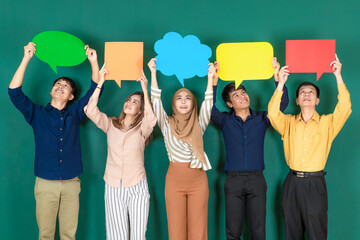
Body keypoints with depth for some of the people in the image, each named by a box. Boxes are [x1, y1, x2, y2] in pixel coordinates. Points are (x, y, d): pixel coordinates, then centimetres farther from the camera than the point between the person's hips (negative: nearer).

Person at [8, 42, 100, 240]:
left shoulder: (75, 113, 11)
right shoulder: (37, 113, 8)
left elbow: (95, 90, 7)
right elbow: (14, 92, -4)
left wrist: (93, 62, -4)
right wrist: (26, 59, -9)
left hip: (71, 183, 1)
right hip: (45, 183, -1)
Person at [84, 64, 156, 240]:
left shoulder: (142, 128, 3)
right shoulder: (111, 124, 8)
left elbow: (151, 119, -21)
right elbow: (91, 111, -7)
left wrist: (145, 90, -20)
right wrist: (100, 83, -11)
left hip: (137, 188, -1)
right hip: (113, 187, 1)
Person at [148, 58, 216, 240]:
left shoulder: (198, 125, 8)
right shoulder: (167, 124, 5)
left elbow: (208, 104, -3)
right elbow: (156, 101, -3)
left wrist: (210, 77, -7)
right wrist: (153, 73, -7)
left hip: (198, 179, 1)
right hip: (174, 179, -1)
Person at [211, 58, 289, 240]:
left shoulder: (261, 119, 9)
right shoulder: (225, 121, 8)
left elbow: (282, 103, -2)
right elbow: (209, 107, -9)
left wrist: (277, 76, -12)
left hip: (256, 179, 1)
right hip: (233, 180, 0)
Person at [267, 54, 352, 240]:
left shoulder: (327, 123, 4)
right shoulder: (288, 123, 8)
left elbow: (344, 108, -11)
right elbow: (272, 113, -10)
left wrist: (338, 77, -13)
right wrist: (281, 84, -12)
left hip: (315, 183, -2)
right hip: (292, 182, 2)